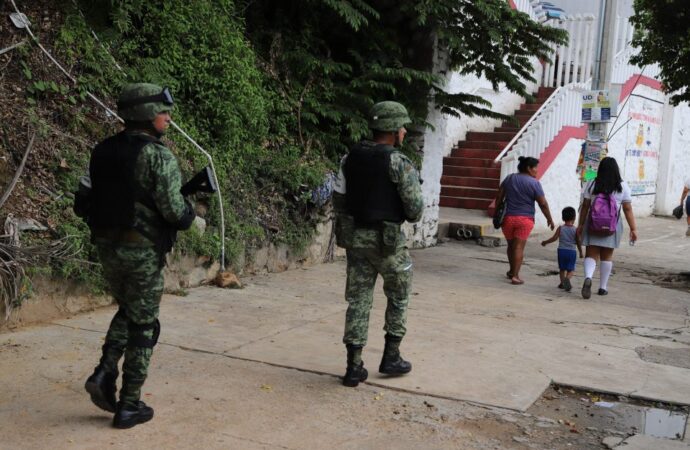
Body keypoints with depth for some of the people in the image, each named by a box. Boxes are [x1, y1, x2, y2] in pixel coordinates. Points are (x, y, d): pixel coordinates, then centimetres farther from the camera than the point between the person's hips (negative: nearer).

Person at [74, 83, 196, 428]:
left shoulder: (102, 151, 6)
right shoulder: (157, 156, -14)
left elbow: (81, 204, 7)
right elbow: (173, 209, -19)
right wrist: (190, 218, 1)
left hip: (106, 246, 6)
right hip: (143, 250, -6)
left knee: (127, 311, 27)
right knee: (143, 325, 7)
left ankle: (105, 373, 10)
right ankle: (129, 406, 12)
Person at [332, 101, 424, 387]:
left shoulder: (351, 157, 4)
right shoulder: (400, 164, -14)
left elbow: (338, 199, 8)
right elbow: (414, 210, -13)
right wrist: (409, 215, 10)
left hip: (355, 237, 5)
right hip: (387, 240, -5)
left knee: (358, 300, 9)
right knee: (399, 297, 17)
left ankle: (354, 367, 7)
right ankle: (391, 357, 22)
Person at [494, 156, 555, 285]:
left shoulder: (509, 178, 7)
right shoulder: (534, 183, -7)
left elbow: (499, 198, 7)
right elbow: (543, 204, -7)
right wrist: (549, 219, 4)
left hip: (508, 217, 4)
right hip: (525, 219, -4)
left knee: (511, 245, 18)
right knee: (519, 247, -3)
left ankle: (512, 271, 31)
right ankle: (515, 276, -6)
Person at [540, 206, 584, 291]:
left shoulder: (560, 228, -1)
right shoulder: (575, 230, -2)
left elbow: (554, 238, -7)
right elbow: (578, 242, 0)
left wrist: (545, 242, 6)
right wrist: (581, 252, 11)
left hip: (561, 250, 1)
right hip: (572, 252, -1)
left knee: (562, 268, 16)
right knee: (570, 270, 4)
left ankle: (562, 283, 11)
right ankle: (567, 278, -23)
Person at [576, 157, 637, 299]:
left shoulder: (591, 185, -2)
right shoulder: (622, 186, -1)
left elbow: (585, 206, -2)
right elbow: (628, 209, -2)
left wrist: (580, 225, 7)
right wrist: (633, 229, 3)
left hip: (593, 226, -1)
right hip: (612, 227, 1)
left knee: (591, 255, 3)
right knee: (607, 256, 13)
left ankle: (588, 278, -24)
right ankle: (603, 287, 20)